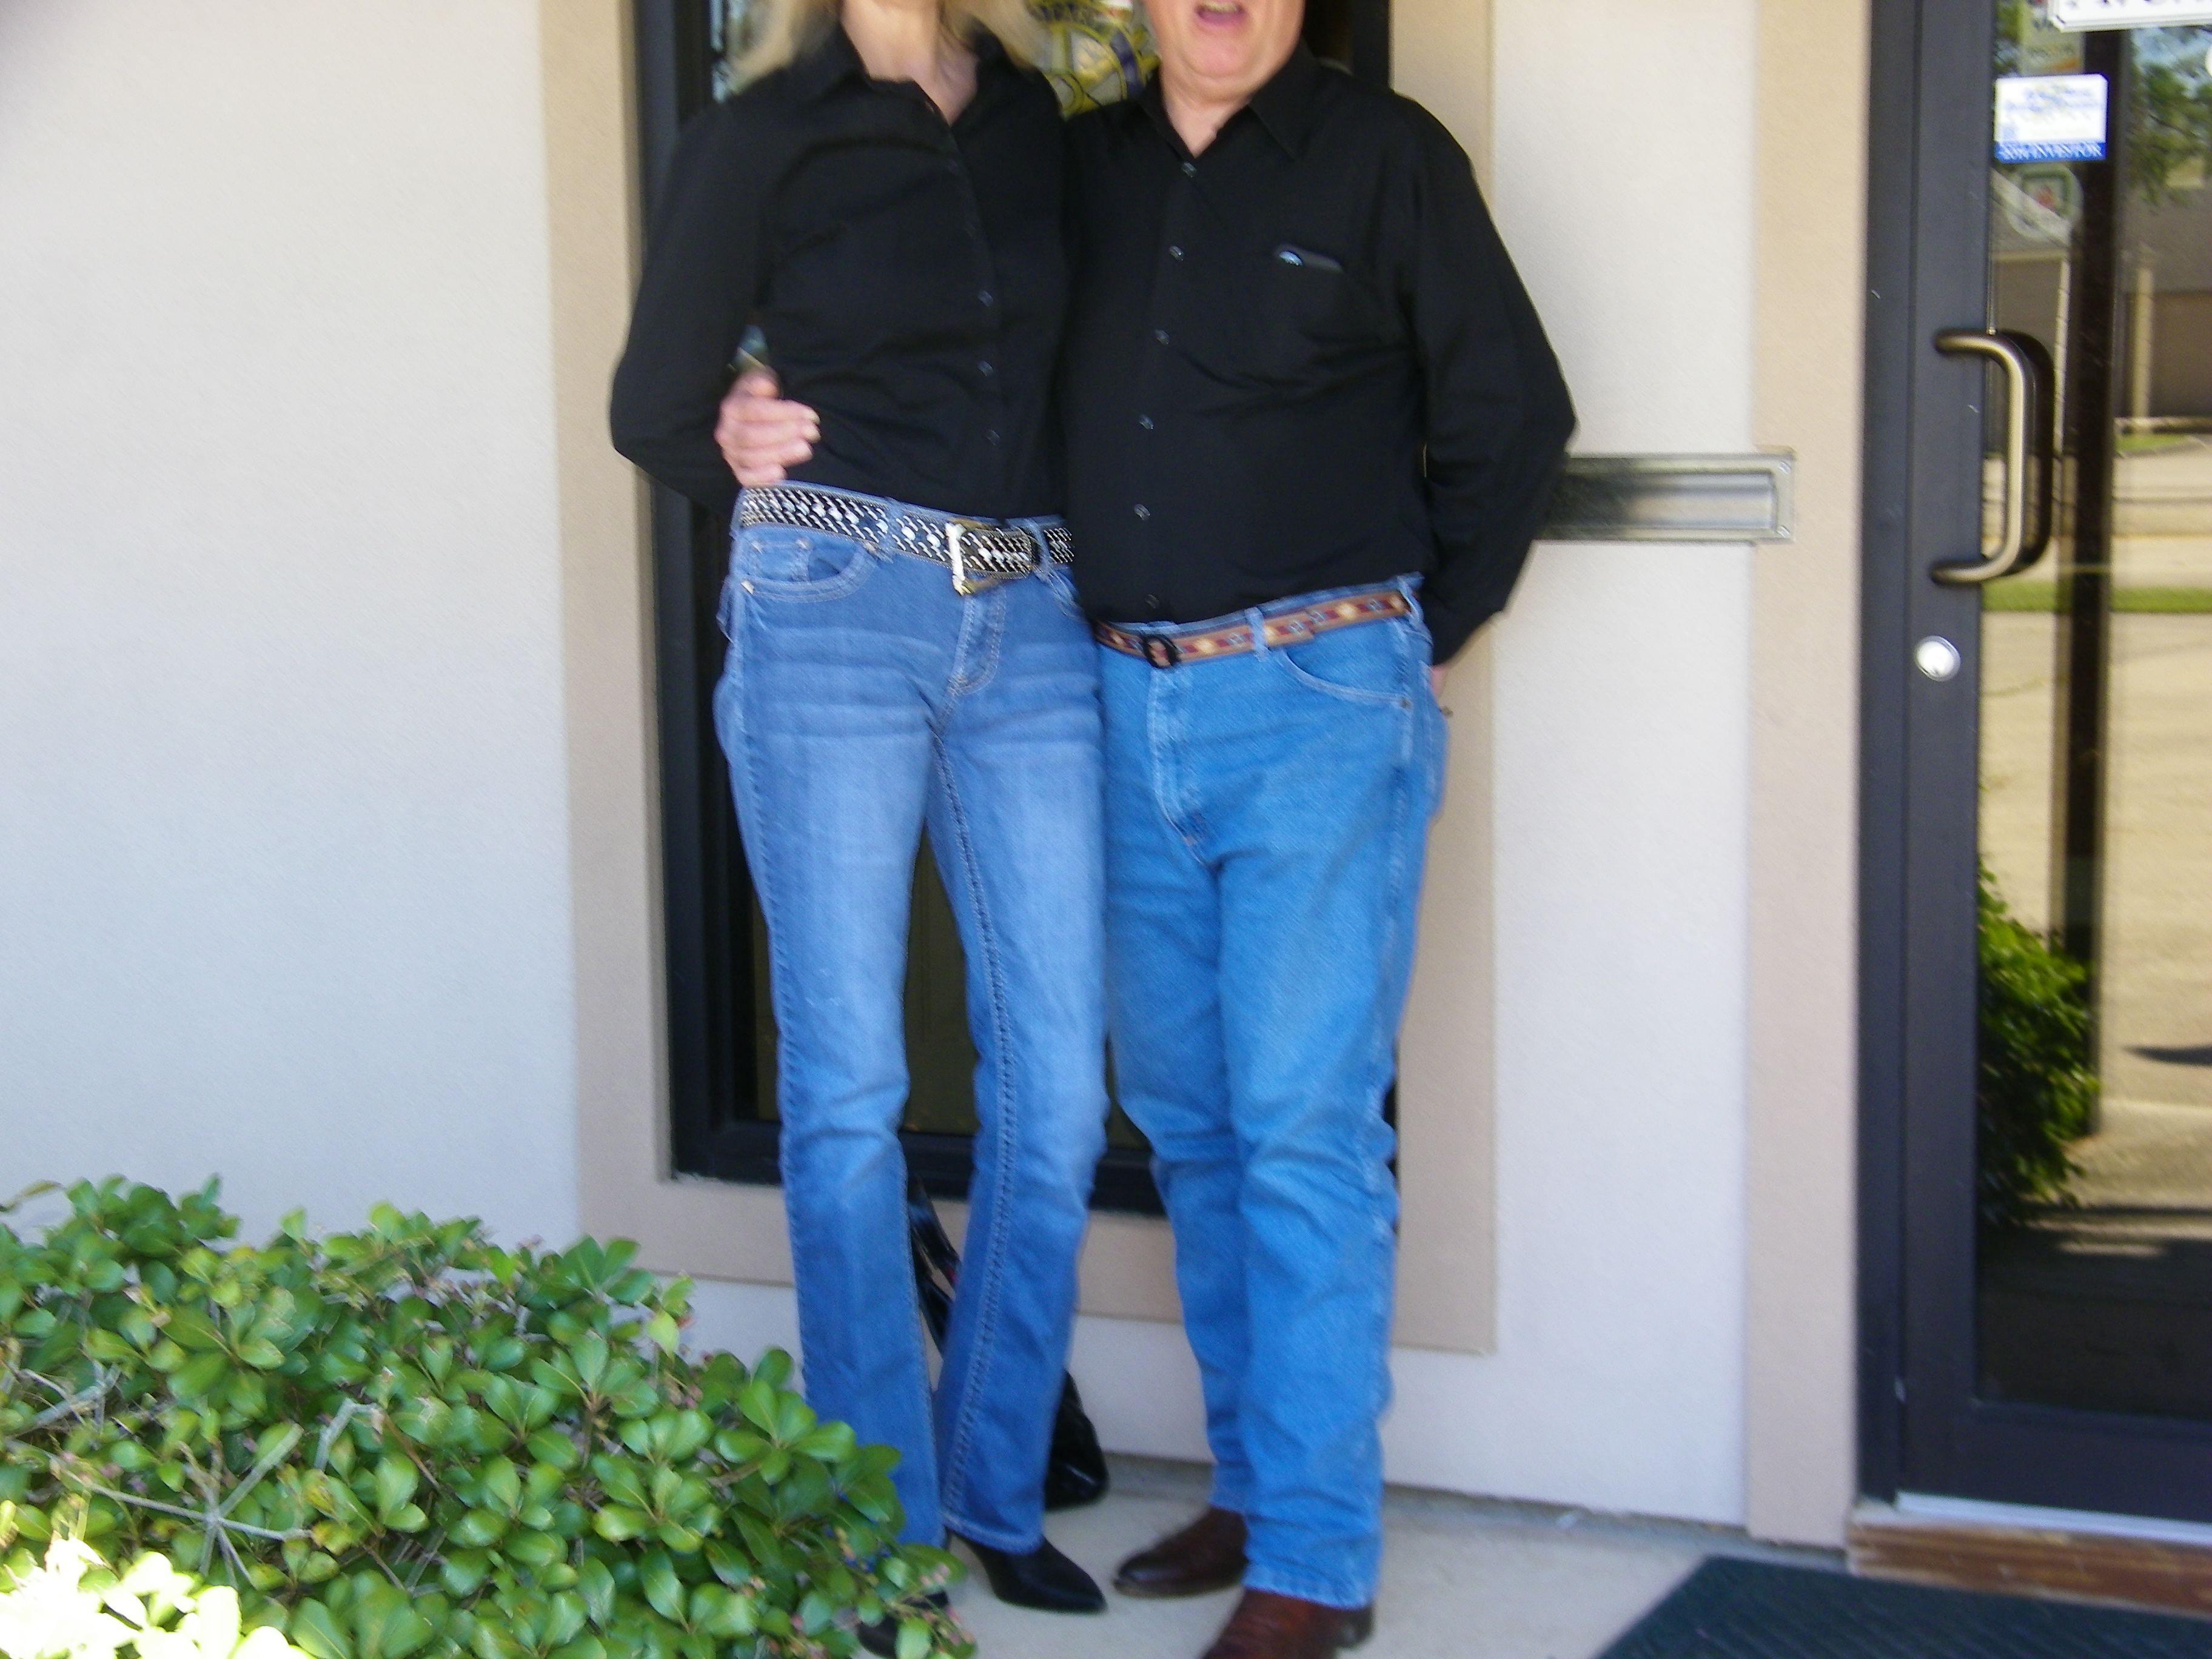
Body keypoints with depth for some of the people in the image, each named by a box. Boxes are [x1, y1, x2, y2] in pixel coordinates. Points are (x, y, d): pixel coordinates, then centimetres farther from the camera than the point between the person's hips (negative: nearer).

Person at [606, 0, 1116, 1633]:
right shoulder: (759, 143, 2)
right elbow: (657, 413, 8)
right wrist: (822, 512, 12)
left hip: (1033, 636, 4)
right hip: (834, 626, -3)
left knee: (1056, 1092, 2)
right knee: (850, 1092, 0)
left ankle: (996, 1490, 19)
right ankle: (885, 1531, 12)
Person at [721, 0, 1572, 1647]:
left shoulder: (1385, 156, -2)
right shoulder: (1079, 169, 11)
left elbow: (1514, 418, 3)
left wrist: (1421, 637, 3)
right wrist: (770, 419, -1)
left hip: (1317, 704, -5)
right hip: (1132, 706, 5)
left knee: (1304, 1129, -6)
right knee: (1189, 1119, 12)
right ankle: (1256, 1487, 25)